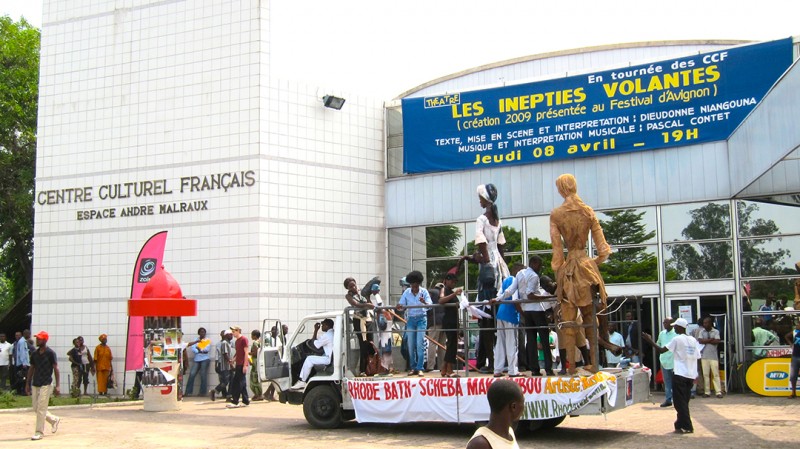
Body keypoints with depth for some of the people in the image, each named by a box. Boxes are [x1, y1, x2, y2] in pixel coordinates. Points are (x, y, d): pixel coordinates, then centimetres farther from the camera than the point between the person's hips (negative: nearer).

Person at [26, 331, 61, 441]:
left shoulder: (50, 353, -9)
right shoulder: (34, 353, 9)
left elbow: (56, 369, -9)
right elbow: (31, 369, 17)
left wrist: (57, 386, -14)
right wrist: (27, 384, 13)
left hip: (46, 384, -7)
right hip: (35, 385, 7)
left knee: (41, 409, -8)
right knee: (36, 408, 10)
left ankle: (39, 432, -1)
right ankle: (54, 420, 30)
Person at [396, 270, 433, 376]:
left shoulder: (424, 291, -4)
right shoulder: (406, 292, 2)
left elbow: (430, 304, -14)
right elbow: (402, 306, 1)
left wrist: (424, 302, -36)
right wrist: (399, 307, -22)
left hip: (421, 319, -3)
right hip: (410, 319, 3)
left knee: (420, 344, -10)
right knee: (411, 345, 3)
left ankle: (420, 368, -8)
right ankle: (413, 368, 12)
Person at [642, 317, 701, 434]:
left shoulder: (677, 339, -9)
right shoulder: (693, 340, 9)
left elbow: (661, 350, -10)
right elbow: (697, 357, 10)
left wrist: (650, 340, -1)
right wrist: (695, 375, 17)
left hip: (680, 375, -7)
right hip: (691, 376, 7)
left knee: (680, 402, -1)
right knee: (684, 402, 16)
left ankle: (687, 426, -4)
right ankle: (681, 424, 22)